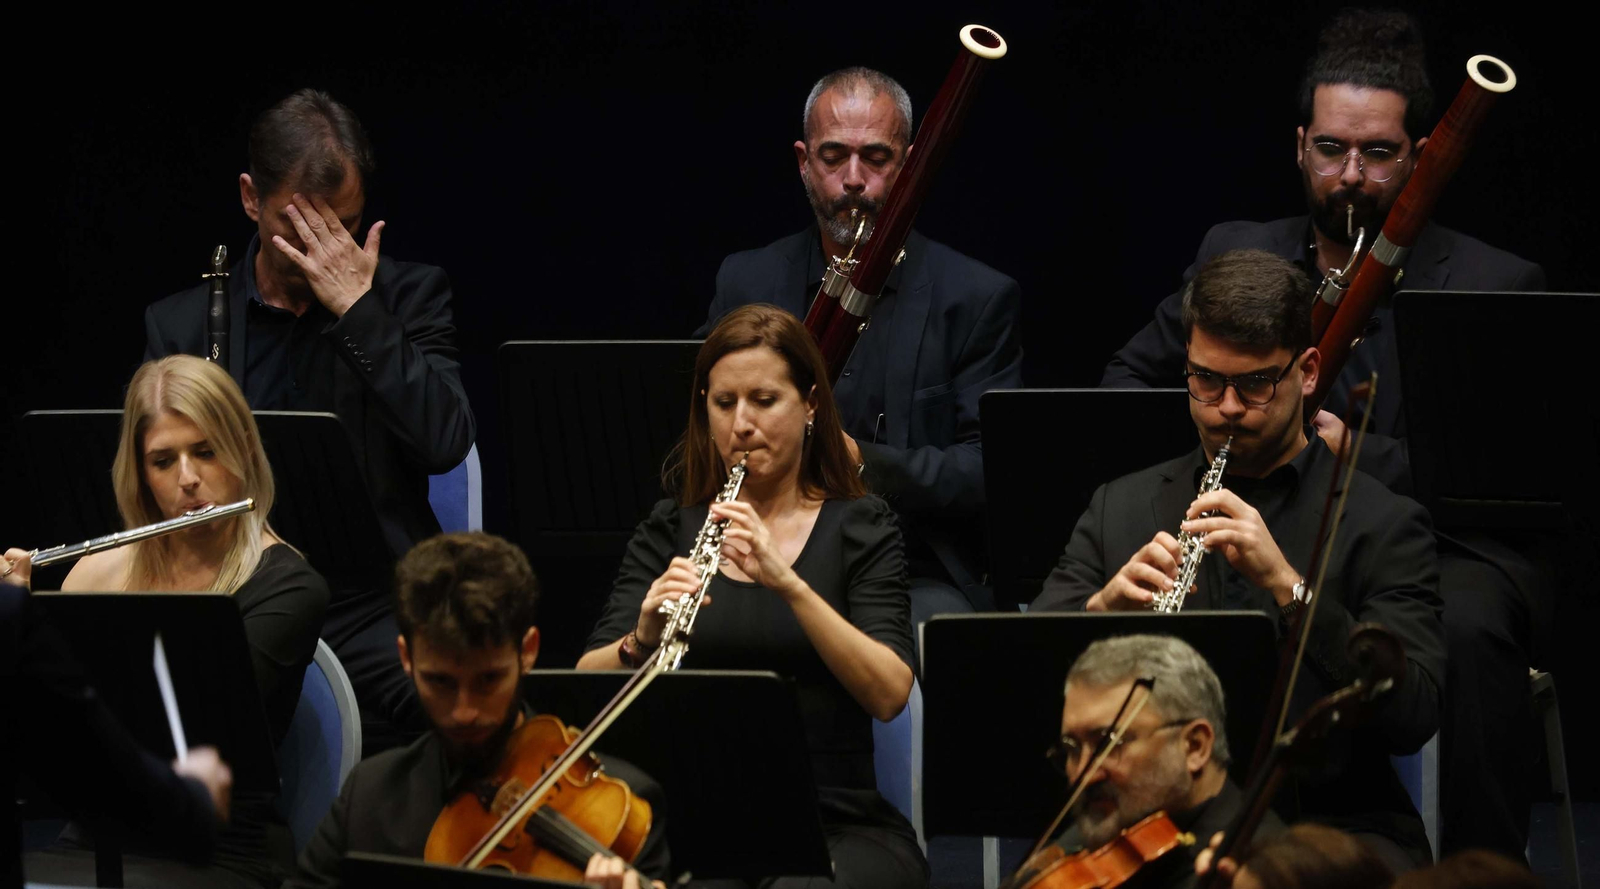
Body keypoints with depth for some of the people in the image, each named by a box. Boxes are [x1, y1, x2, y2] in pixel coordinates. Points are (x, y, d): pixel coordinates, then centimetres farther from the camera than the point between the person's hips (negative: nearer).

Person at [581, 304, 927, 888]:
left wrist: (788, 583, -22)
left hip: (836, 829, -1)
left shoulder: (859, 527, 4)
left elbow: (889, 694, -11)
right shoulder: (670, 529, 11)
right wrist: (642, 638, -21)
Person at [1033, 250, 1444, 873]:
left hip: (1325, 826, -1)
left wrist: (1288, 584, -18)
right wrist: (1103, 606, -12)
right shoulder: (1120, 509, 17)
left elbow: (1411, 720, -9)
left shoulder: (1383, 525, 5)